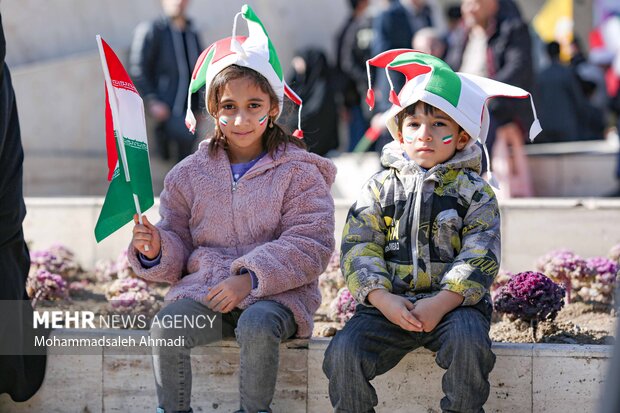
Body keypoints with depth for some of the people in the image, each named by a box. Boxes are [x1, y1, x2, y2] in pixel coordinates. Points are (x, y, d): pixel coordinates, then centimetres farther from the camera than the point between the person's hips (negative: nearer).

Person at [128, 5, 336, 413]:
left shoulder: (298, 172, 2)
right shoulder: (190, 174, 13)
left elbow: (310, 245, -8)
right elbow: (179, 250, 14)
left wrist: (250, 277, -21)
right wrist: (156, 250, -12)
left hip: (275, 290, -3)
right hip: (205, 287, 3)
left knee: (257, 327, -35)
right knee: (165, 329, -26)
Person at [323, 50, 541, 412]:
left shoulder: (474, 192, 6)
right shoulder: (381, 188, 11)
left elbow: (479, 259, -4)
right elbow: (358, 246, 4)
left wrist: (441, 303, -19)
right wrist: (383, 299, -13)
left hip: (453, 302, -1)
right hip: (389, 303, 2)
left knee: (469, 342, -34)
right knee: (343, 352, -23)